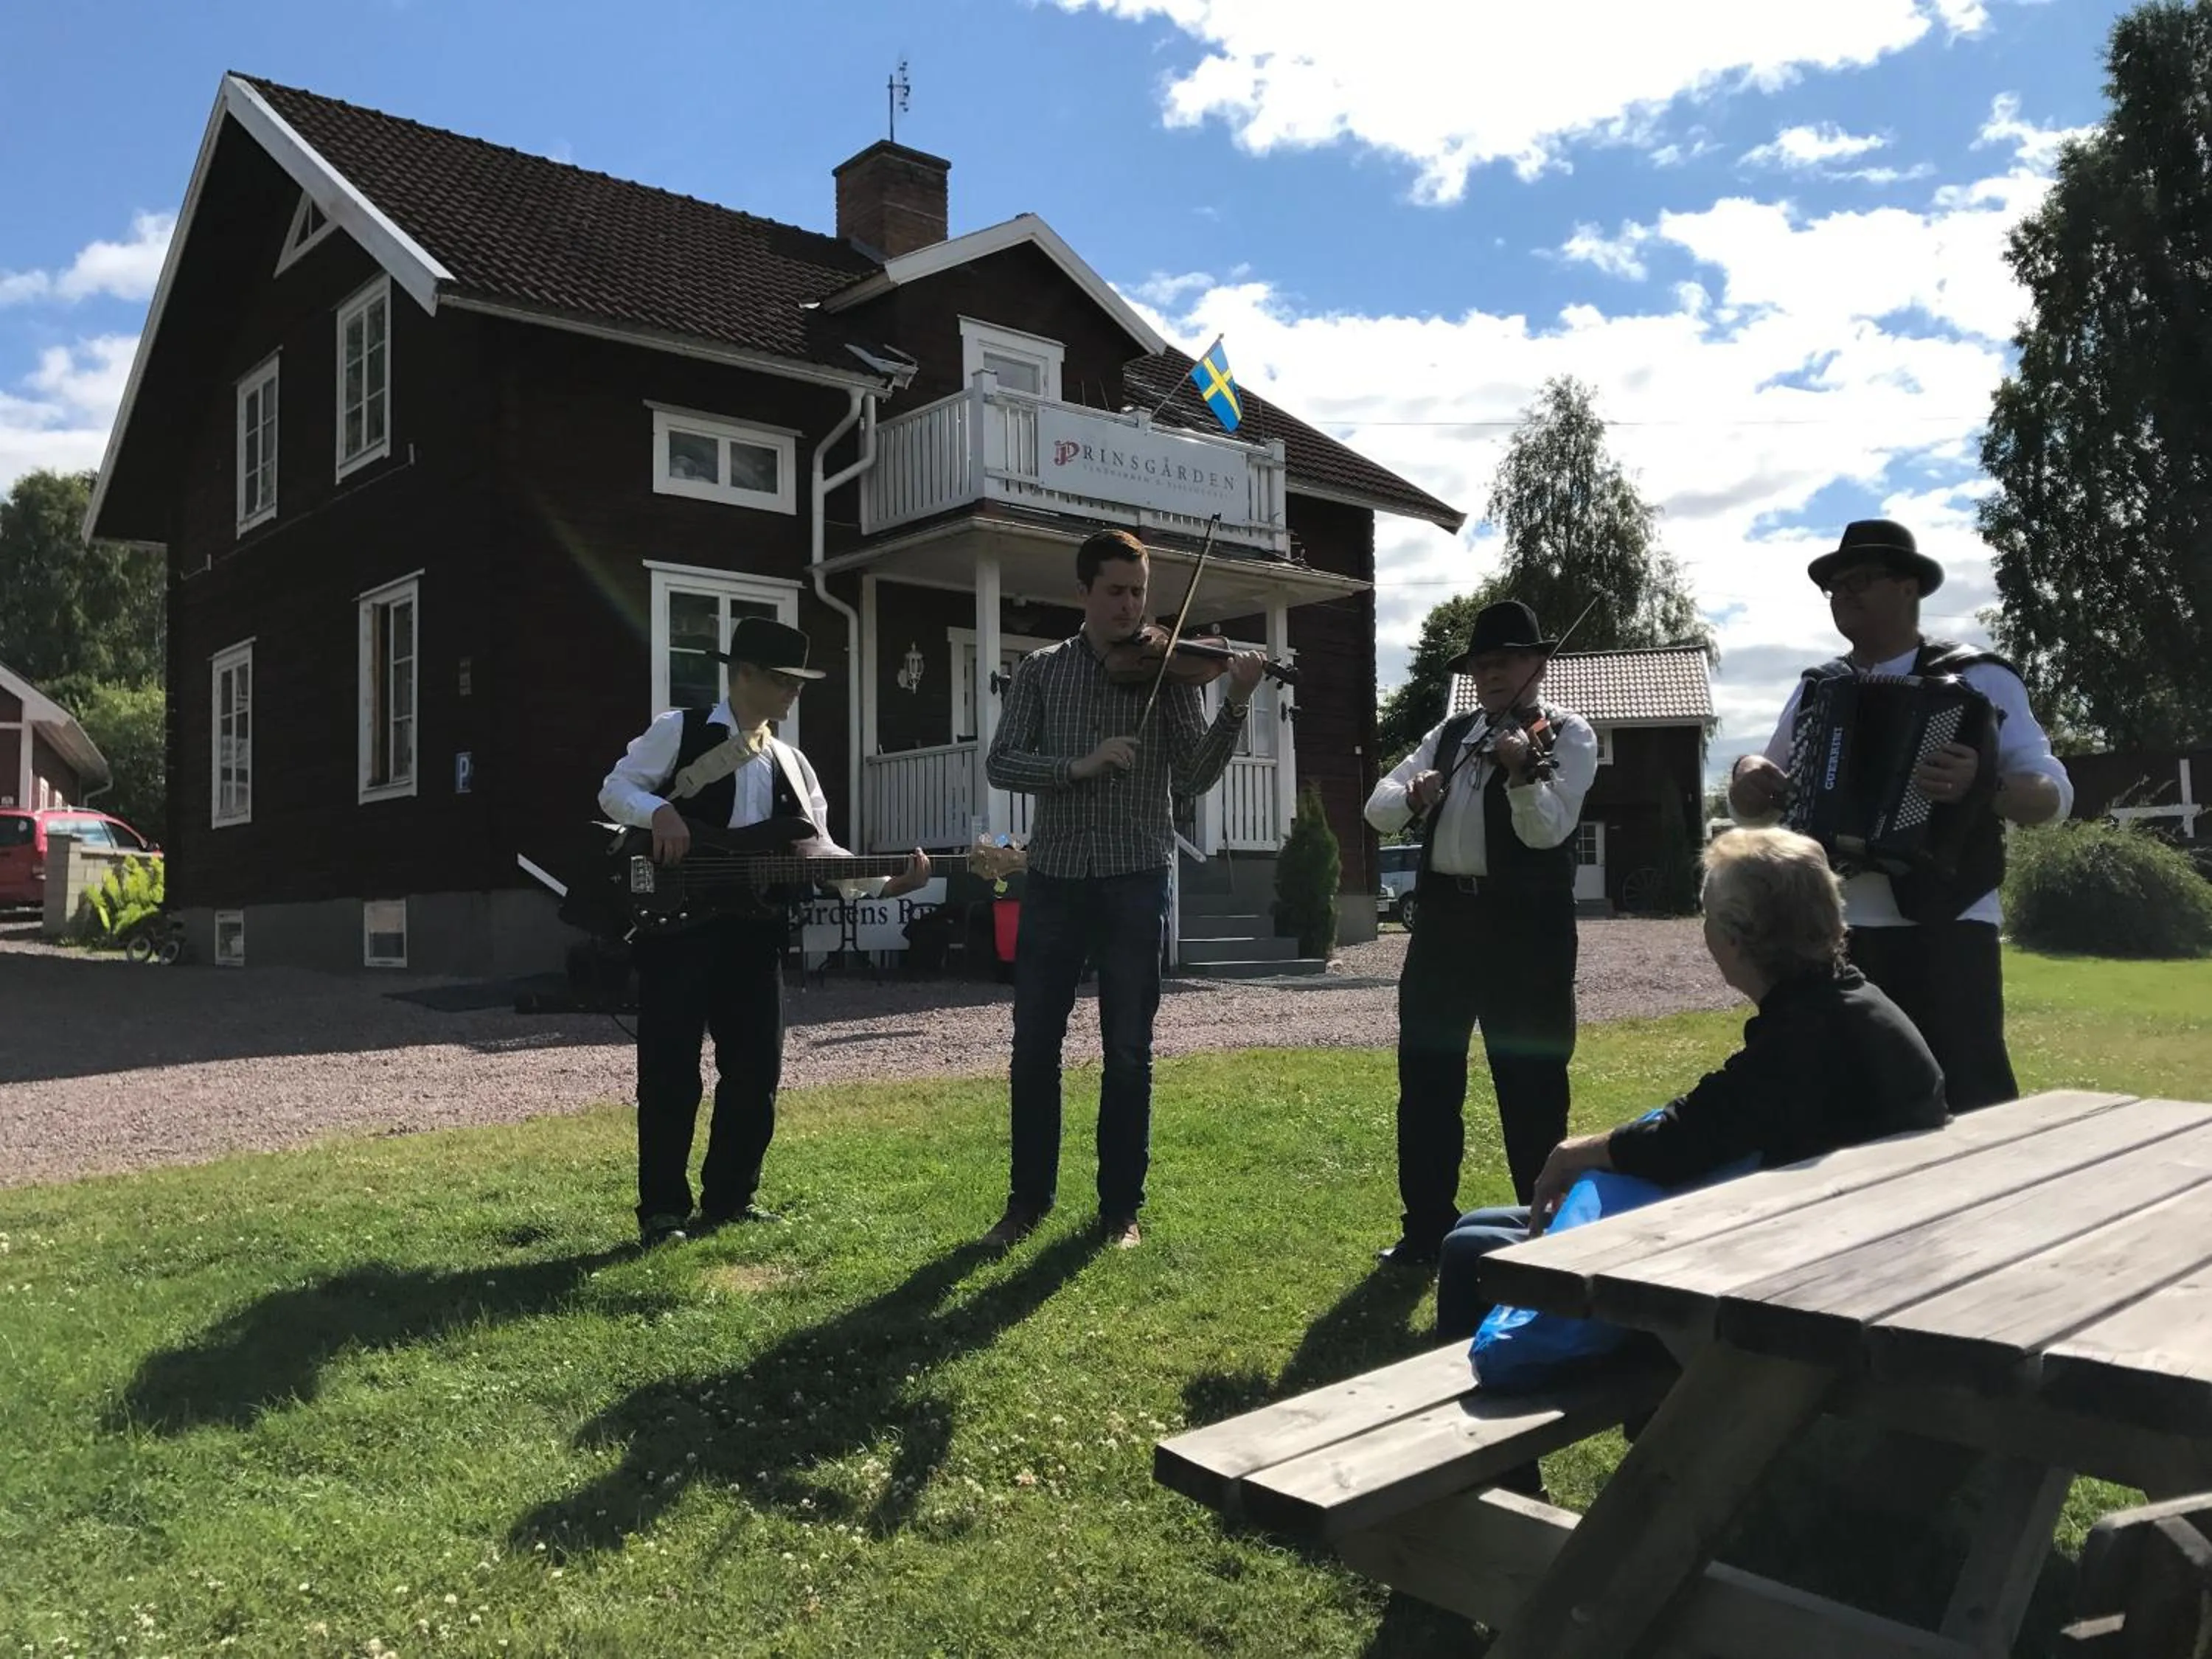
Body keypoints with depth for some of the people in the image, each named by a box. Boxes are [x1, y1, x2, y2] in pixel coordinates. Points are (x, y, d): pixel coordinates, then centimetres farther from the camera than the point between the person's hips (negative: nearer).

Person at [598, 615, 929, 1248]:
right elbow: (615, 789, 1)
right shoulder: (679, 731, 0)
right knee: (671, 1071, -2)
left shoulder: (790, 764, 15)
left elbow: (818, 849, 9)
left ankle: (730, 1199, 21)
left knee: (756, 1070, 7)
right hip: (676, 923, -5)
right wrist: (660, 811, -21)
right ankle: (664, 1210, 10)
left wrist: (884, 880, -7)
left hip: (754, 930, 6)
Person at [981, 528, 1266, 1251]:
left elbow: (1194, 778, -5)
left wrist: (1236, 706, -20)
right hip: (1054, 881, 1)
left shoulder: (1168, 671, 3)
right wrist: (1077, 765, -19)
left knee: (1128, 1053, 4)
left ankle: (1121, 1207, 17)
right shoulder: (1040, 670, 7)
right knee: (1034, 1047, 6)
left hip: (1136, 884, -1)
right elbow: (1001, 763, -3)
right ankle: (1028, 1199, 21)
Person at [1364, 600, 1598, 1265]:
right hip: (1442, 918, 6)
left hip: (1525, 928, -5)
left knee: (1532, 1086, 1)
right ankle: (1426, 1229, 22)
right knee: (1426, 1079, 10)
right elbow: (1378, 808, 9)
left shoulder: (1567, 735, -1)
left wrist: (1521, 772, -34)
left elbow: (1549, 829, -17)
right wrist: (1413, 794, -13)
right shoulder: (1451, 733, 15)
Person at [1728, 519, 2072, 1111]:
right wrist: (1748, 777, -6)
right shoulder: (1814, 689, 13)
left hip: (1943, 930, -5)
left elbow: (2054, 793, -7)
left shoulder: (1977, 678, 0)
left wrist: (1983, 784, -28)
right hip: (1835, 933, 5)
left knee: (1970, 1102, -6)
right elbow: (1753, 811, 17)